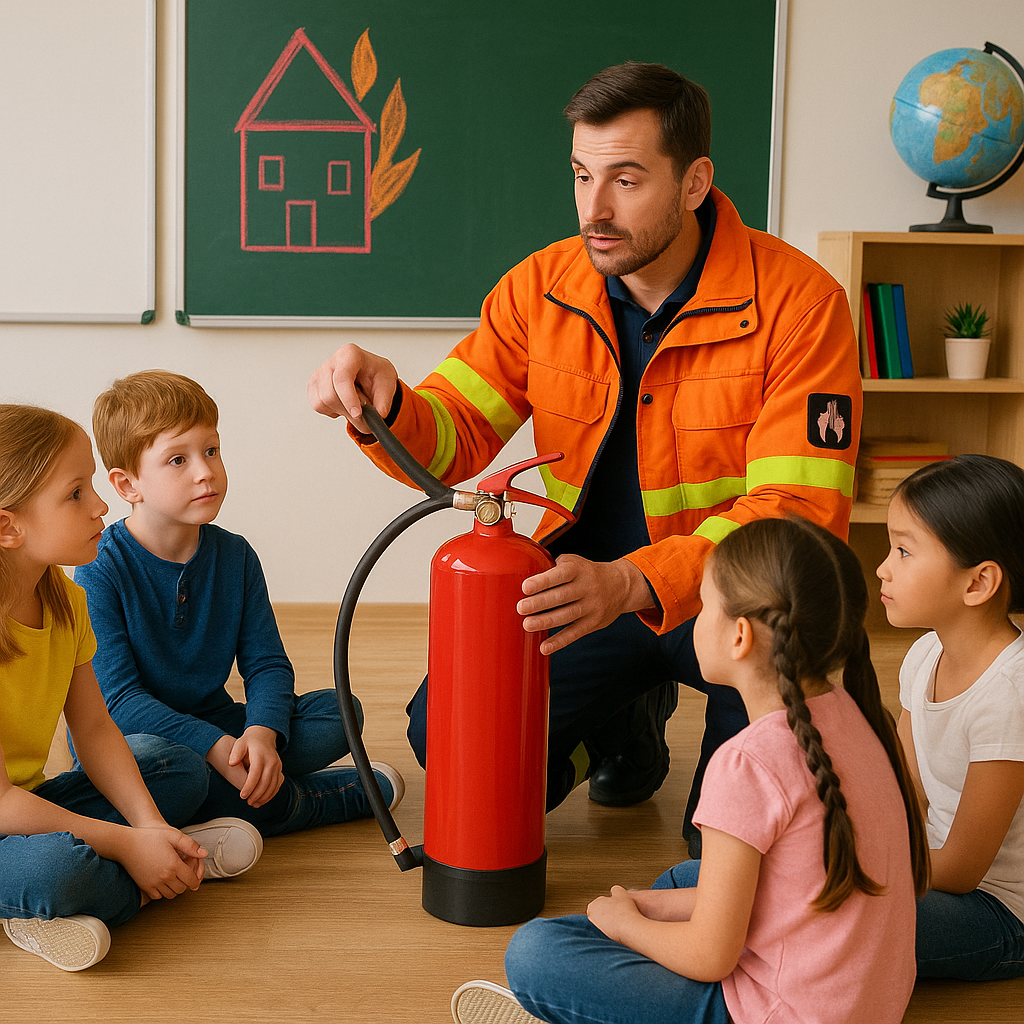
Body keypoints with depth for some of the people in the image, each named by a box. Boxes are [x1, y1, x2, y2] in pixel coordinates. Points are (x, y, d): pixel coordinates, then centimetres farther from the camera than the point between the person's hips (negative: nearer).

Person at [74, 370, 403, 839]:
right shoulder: (101, 570, -16)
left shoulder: (234, 556, 0)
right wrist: (216, 747, -31)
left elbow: (267, 664, -2)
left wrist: (262, 732, -24)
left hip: (216, 731, 5)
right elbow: (118, 698, -21)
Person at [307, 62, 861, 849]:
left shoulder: (798, 300, -18)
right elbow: (454, 438, -1)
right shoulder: (541, 287, -3)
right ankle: (630, 712, 20)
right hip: (588, 596, 4)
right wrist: (386, 408, -27)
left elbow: (798, 510, -25)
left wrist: (633, 583, -39)